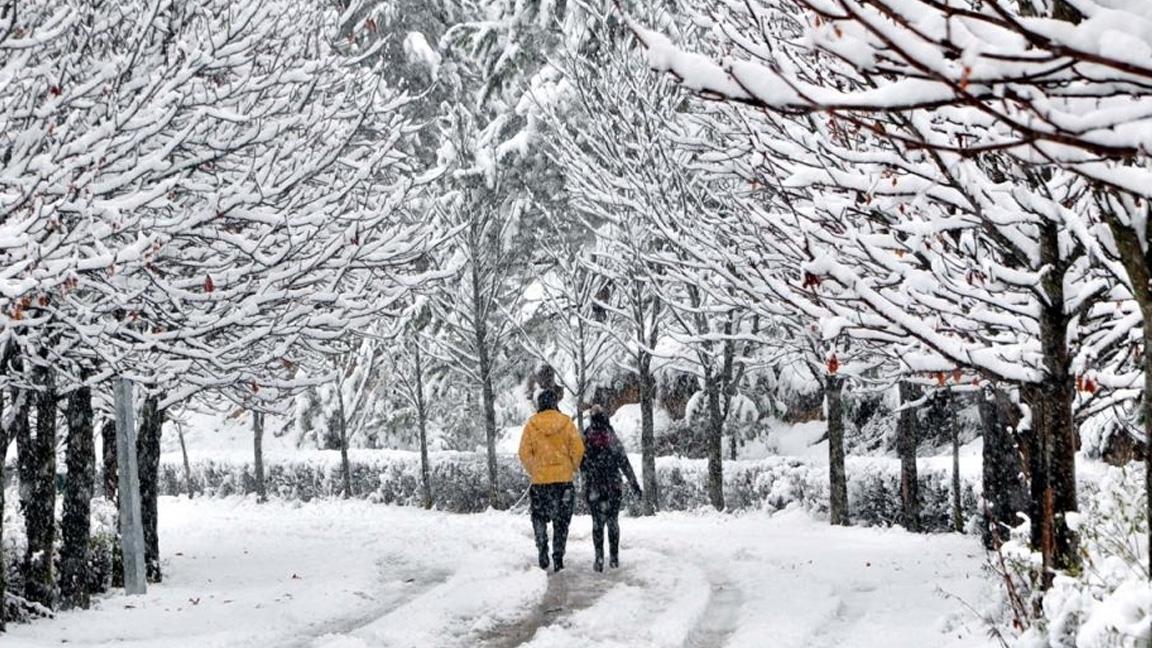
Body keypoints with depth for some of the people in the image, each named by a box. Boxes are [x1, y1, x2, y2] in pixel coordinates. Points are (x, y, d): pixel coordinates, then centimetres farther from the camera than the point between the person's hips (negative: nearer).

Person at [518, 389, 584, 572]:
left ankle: (542, 548, -2)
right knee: (561, 520, 10)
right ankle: (558, 558, 7)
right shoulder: (566, 423, -3)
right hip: (564, 479, 0)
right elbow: (578, 449, -5)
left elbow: (524, 453, -4)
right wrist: (573, 469, 11)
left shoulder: (531, 425, -3)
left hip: (540, 480, 0)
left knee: (539, 516, 17)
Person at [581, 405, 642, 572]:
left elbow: (580, 464, 3)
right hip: (613, 488, 0)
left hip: (593, 489, 0)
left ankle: (599, 559, -4)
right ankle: (614, 557, 13)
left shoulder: (586, 440, -4)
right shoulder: (613, 440, -5)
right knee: (612, 521, 12)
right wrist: (635, 485, 1)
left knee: (597, 522, 5)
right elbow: (625, 464, -4)